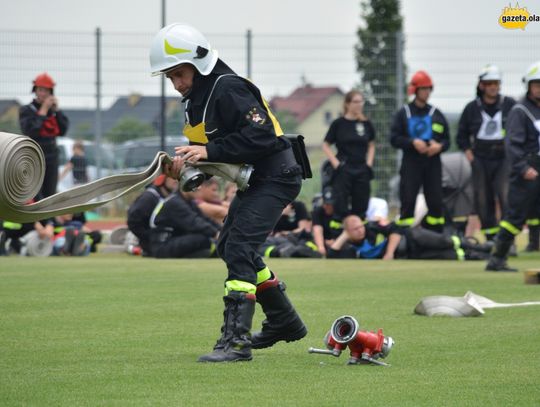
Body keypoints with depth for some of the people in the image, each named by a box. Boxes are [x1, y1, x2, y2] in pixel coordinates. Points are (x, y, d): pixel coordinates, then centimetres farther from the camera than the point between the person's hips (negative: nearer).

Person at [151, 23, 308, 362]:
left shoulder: (228, 89, -23)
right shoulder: (198, 96, 9)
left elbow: (262, 135, -30)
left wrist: (209, 151, -32)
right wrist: (187, 163, -4)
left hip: (276, 177, -11)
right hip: (253, 180, 11)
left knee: (239, 247, -21)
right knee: (230, 247, 21)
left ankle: (236, 340, -25)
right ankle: (284, 322, 34)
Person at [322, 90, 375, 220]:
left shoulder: (366, 124, 7)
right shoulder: (338, 124, -3)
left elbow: (371, 145, 18)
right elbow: (326, 145, 1)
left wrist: (369, 163, 5)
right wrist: (336, 163, -8)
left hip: (362, 170, 3)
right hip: (343, 169, -3)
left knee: (360, 208, 6)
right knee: (341, 207, -6)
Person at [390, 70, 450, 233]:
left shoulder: (436, 114, 13)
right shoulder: (403, 113, 5)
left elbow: (447, 140, 13)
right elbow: (394, 139, -1)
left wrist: (439, 146, -10)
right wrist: (413, 142, -15)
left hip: (433, 163, 3)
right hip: (411, 163, -3)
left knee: (435, 202, 2)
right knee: (408, 201, -8)